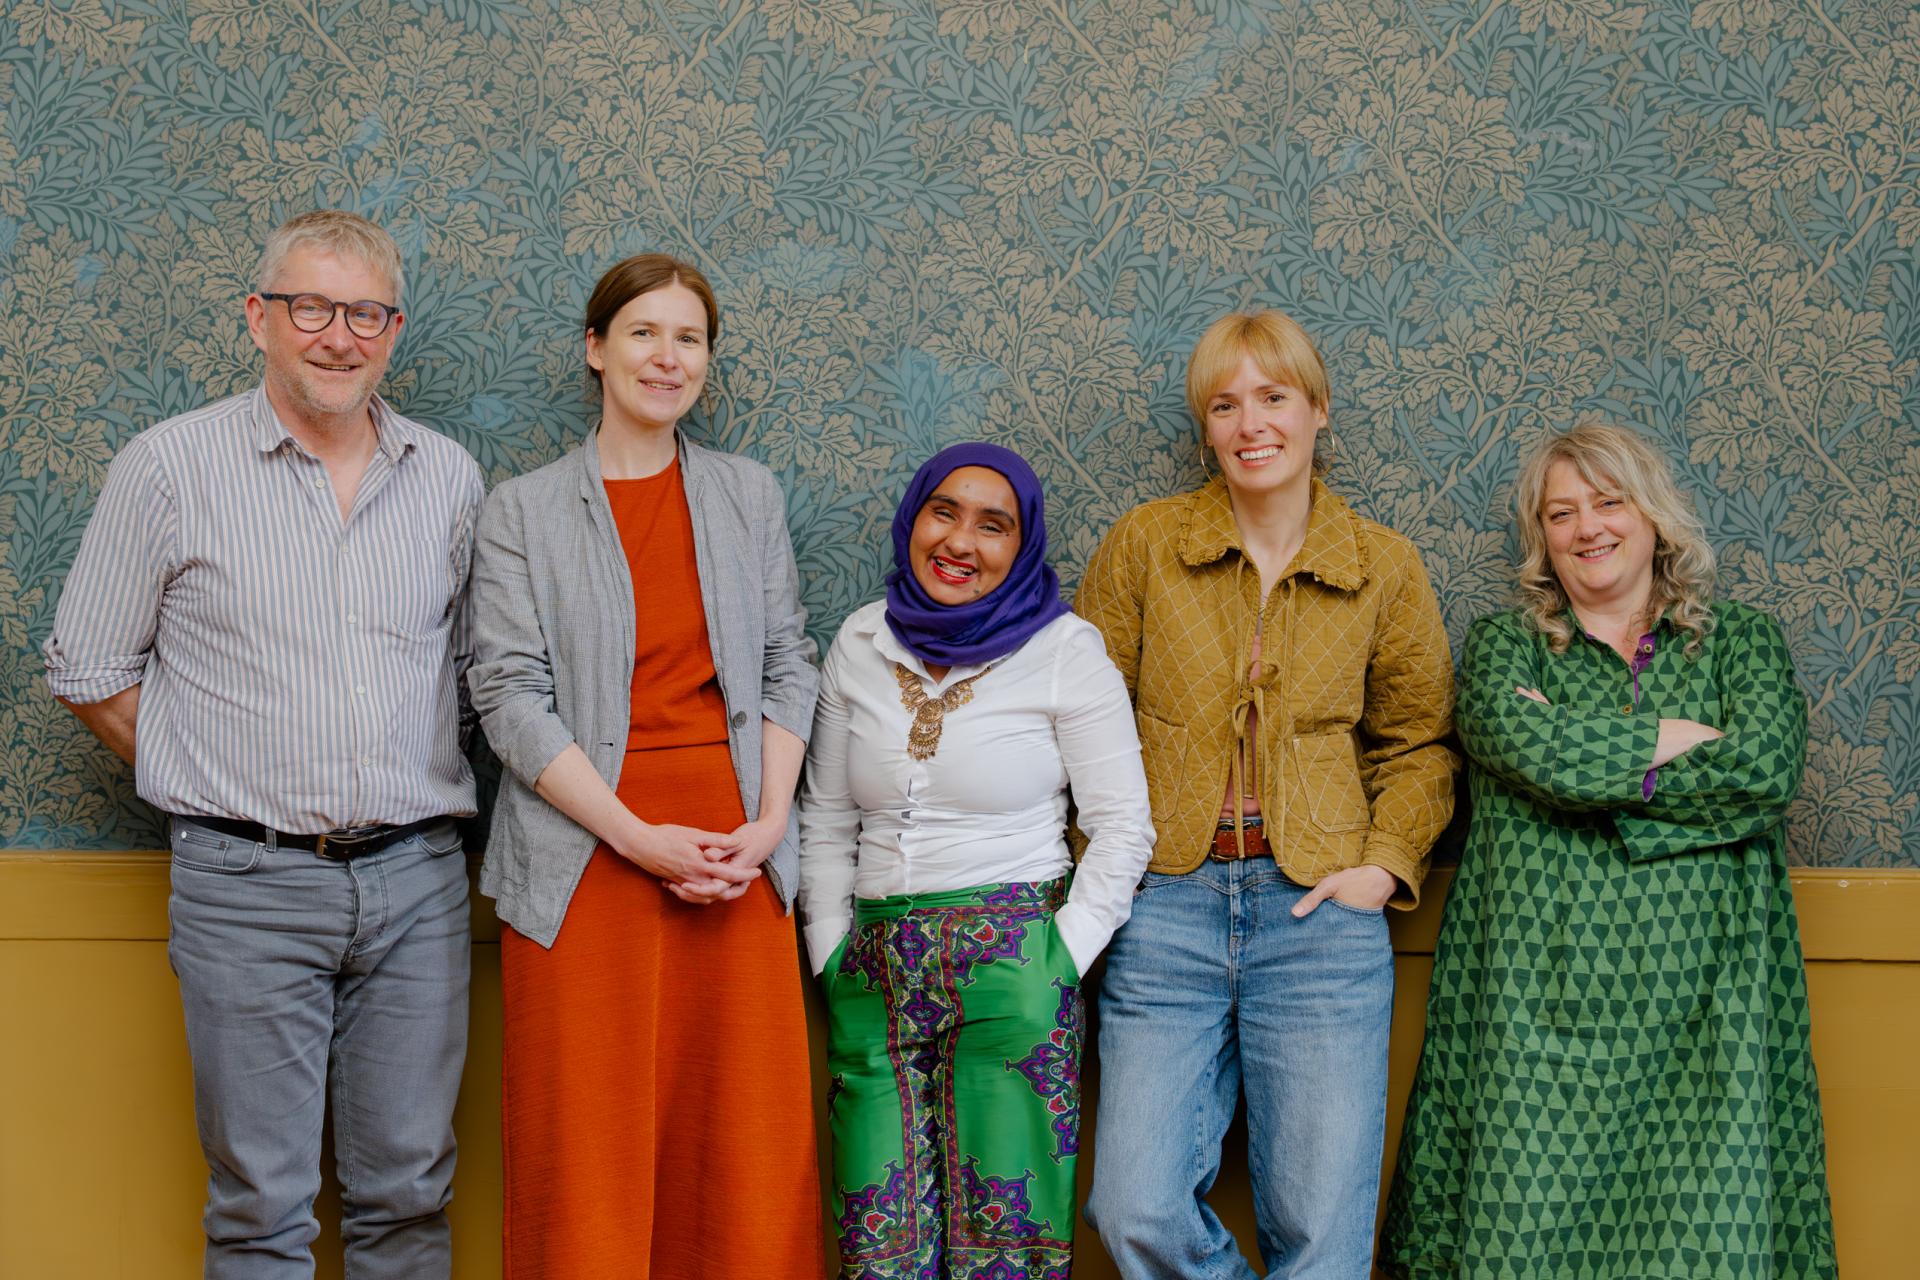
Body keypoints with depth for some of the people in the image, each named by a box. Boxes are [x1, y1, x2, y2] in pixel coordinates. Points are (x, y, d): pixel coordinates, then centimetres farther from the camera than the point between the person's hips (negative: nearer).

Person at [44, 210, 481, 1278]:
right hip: (248, 884, -3)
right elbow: (89, 671, 4)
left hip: (418, 879, 3)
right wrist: (224, 785, 0)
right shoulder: (171, 468, -2)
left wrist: (419, 788, 7)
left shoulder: (449, 478, 8)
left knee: (409, 1189, 9)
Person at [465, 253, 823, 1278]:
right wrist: (640, 838, -13)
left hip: (736, 848, 2)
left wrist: (770, 819, -5)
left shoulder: (750, 494, 13)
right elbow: (510, 696, -4)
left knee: (745, 1130, 3)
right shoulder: (523, 511, 3)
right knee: (590, 1142, -1)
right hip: (588, 849, -2)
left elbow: (786, 664, 11)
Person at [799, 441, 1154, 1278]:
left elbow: (1121, 826, -2)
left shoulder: (1066, 652, -2)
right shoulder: (861, 644, 10)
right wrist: (831, 953, 7)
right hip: (873, 978, 4)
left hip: (1010, 965, -3)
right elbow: (825, 823, 15)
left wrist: (1059, 966, -8)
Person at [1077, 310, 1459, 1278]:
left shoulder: (1384, 568, 6)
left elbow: (1418, 742, 13)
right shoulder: (1144, 544, 4)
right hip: (1165, 906, 0)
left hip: (1318, 910, 0)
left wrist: (1385, 863, -1)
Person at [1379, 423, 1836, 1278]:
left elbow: (1767, 776, -6)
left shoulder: (1743, 643, 13)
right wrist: (1694, 737, -1)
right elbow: (1542, 754, -10)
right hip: (1545, 1002, 0)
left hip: (1699, 1007, 1)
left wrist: (1593, 767, -6)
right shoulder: (1503, 647, 11)